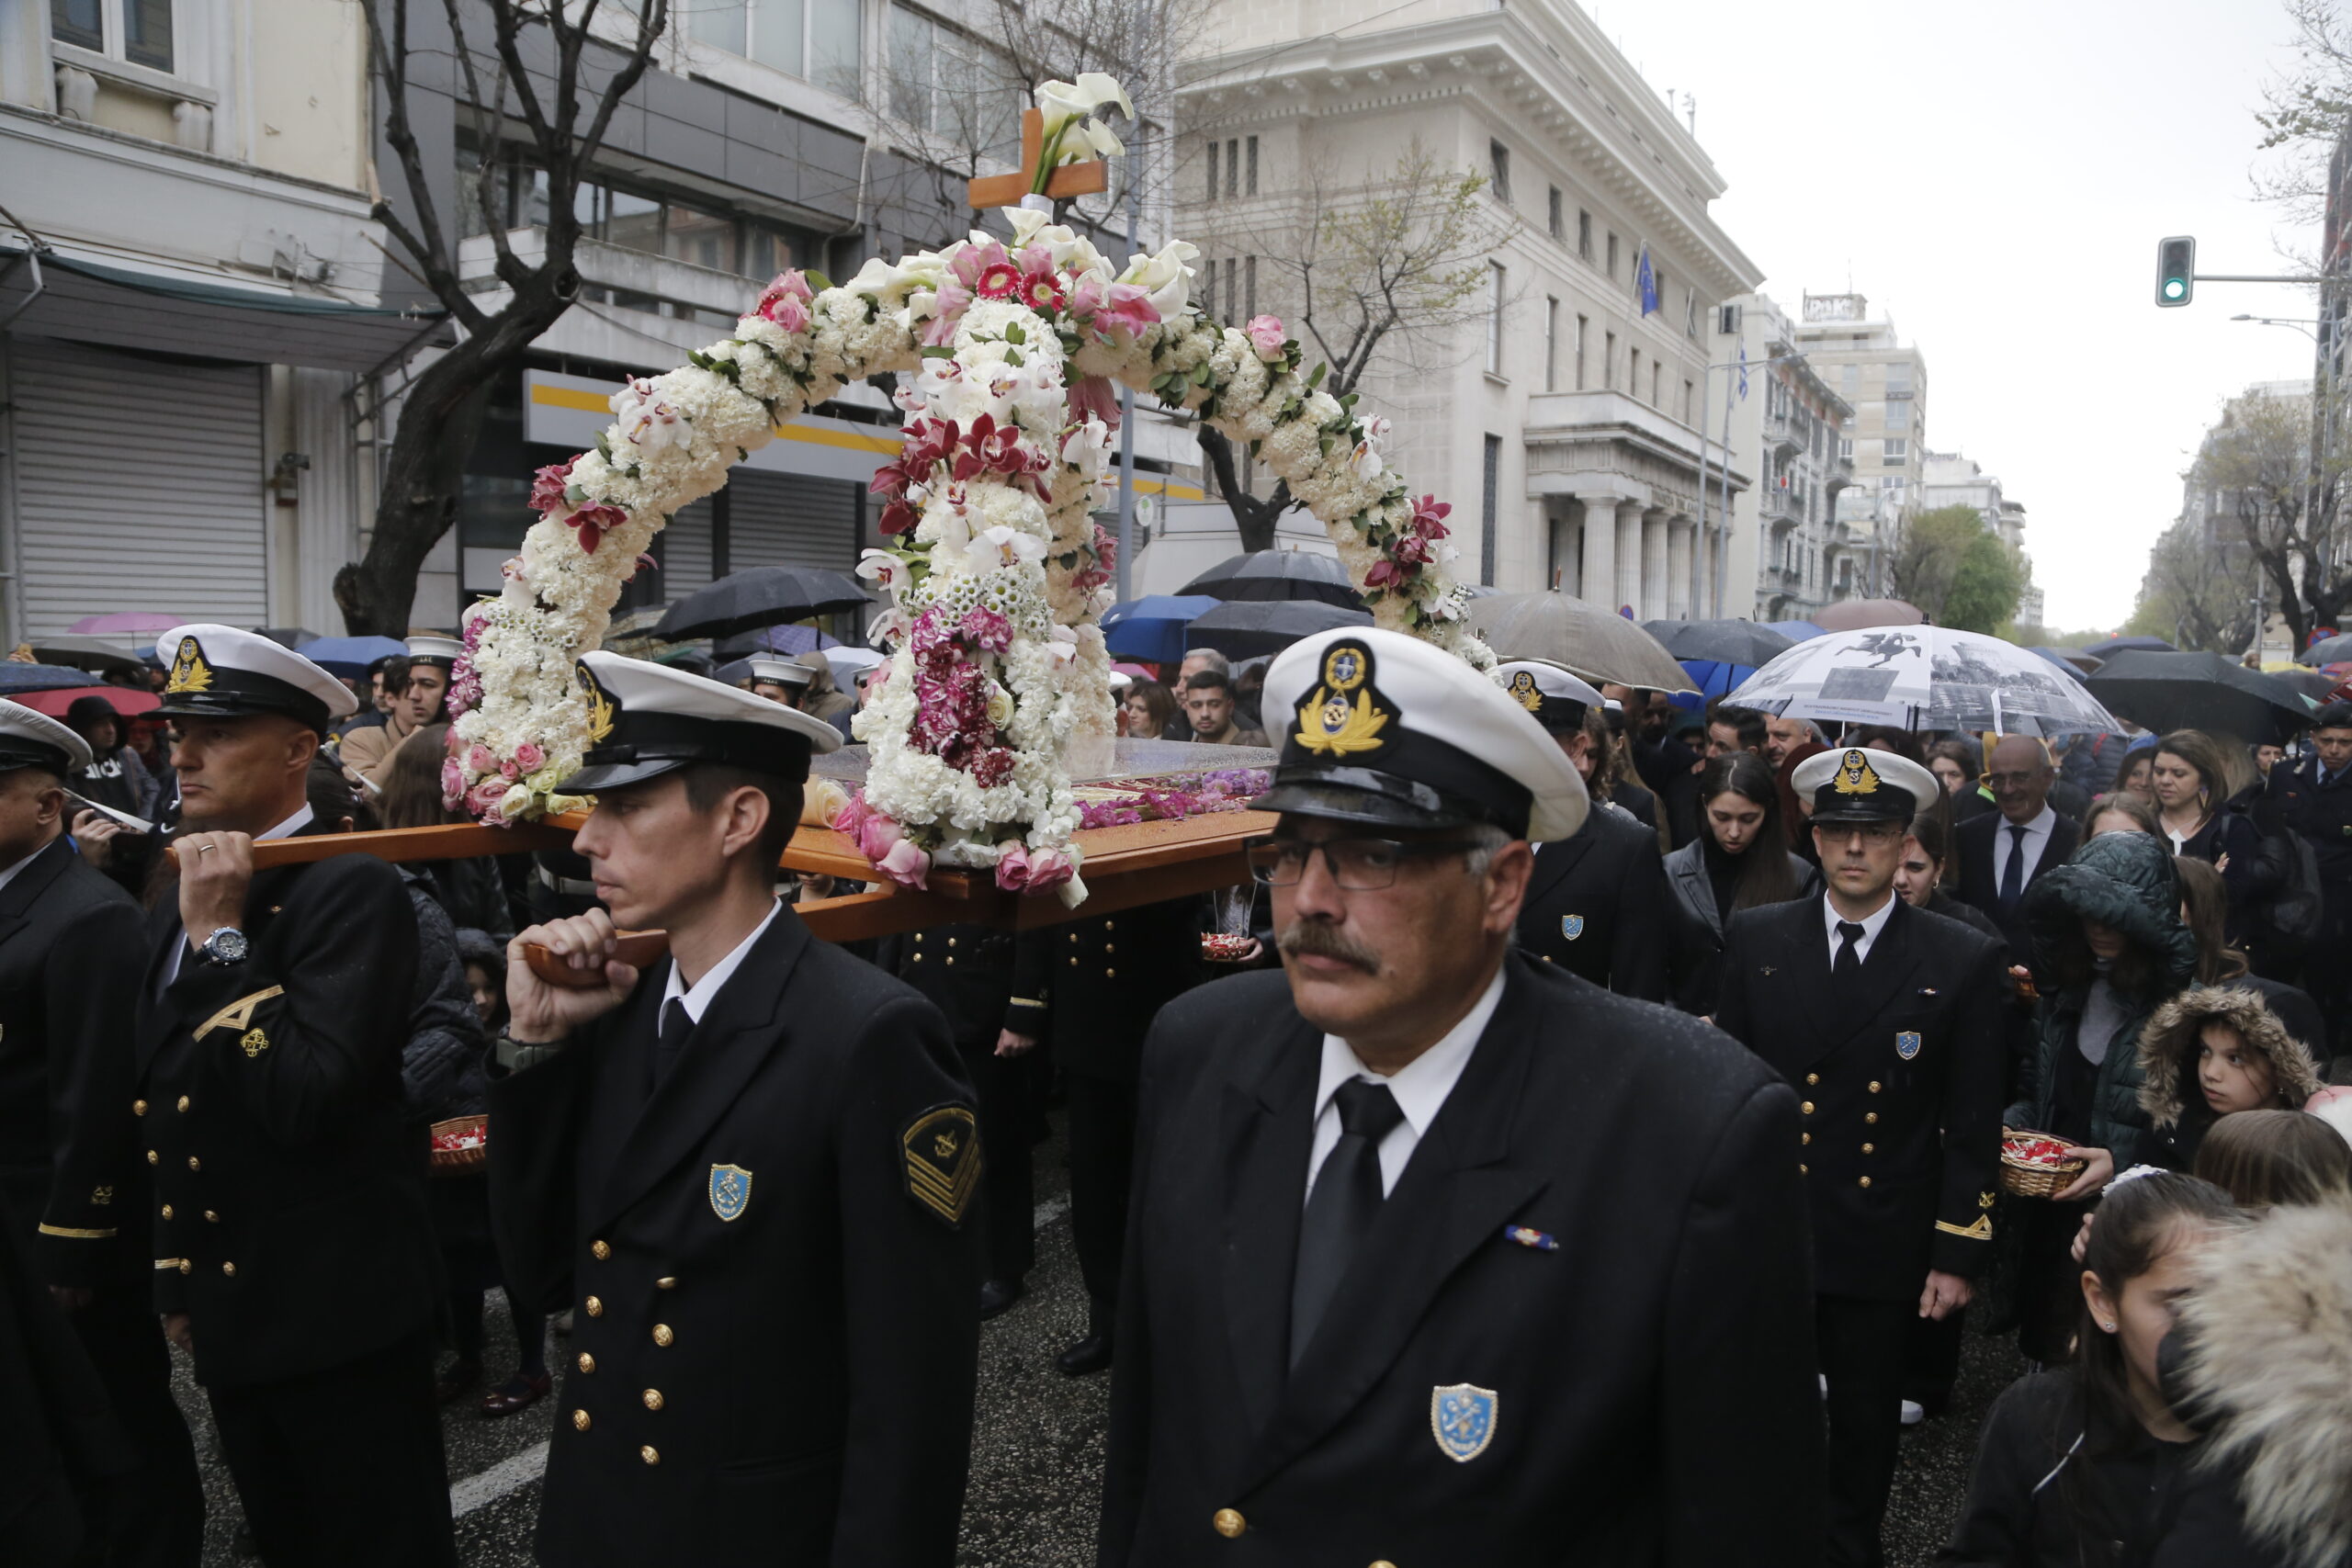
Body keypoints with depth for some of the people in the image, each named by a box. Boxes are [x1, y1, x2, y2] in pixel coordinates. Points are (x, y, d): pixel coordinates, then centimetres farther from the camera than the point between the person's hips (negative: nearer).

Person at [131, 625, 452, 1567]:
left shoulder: (351, 889, -17)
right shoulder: (182, 900, 8)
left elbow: (306, 1100, -27)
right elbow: (161, 1108, 16)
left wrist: (221, 935, -24)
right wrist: (177, 1278, 18)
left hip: (337, 1317, -8)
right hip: (228, 1316, 8)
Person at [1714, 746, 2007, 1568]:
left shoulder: (1964, 961, -4)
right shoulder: (1756, 939, -1)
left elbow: (1973, 1122, -2)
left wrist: (1959, 1251, -4)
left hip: (1884, 1246, 0)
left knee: (1865, 1427, 16)